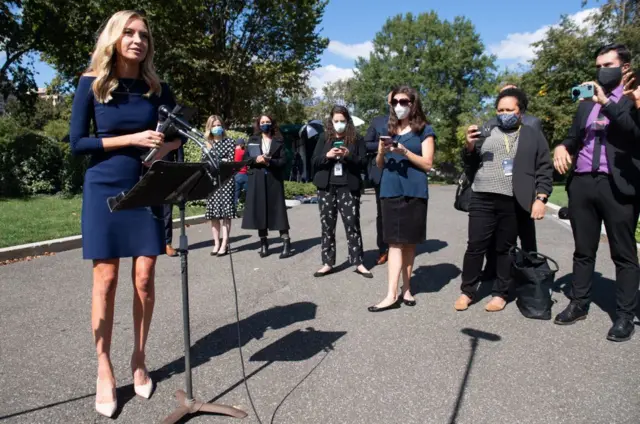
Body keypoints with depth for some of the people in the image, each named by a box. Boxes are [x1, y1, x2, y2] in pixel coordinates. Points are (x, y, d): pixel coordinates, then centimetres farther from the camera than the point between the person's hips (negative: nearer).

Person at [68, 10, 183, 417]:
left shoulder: (158, 88, 5)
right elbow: (76, 143, -6)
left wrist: (165, 147, -10)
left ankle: (139, 360, 20)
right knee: (106, 278, 1)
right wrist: (132, 139, -15)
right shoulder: (91, 84, -2)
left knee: (145, 278, 2)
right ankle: (104, 370, 15)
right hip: (105, 190, -2)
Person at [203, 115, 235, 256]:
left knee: (225, 212, -6)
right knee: (213, 213, 3)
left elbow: (230, 160, -5)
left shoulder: (228, 142, 4)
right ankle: (216, 243, 11)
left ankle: (224, 245, -4)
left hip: (226, 180, -3)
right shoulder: (207, 143, 14)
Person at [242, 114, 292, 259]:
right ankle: (263, 243, 11)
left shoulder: (278, 141, 6)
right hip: (257, 180, 2)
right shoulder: (252, 140, 12)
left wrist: (269, 161, -17)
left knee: (278, 209, -4)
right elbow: (245, 158, 7)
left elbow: (283, 161, -1)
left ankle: (286, 243, -2)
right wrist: (256, 160, -12)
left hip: (274, 179, -2)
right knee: (259, 210, 1)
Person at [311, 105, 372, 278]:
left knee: (352, 224, -2)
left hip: (348, 187, -2)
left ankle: (358, 263, 6)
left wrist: (348, 155, -17)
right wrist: (327, 155, -14)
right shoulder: (324, 137, 10)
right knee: (327, 225, 5)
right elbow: (314, 161, 5)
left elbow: (363, 162, 0)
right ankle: (328, 263, 13)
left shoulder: (356, 138, 5)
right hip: (326, 187, 2)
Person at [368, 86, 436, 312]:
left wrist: (405, 152, -17)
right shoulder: (388, 129, 15)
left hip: (414, 191, -2)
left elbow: (427, 164, -4)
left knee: (409, 241, 4)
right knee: (395, 241, -3)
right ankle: (392, 294, -6)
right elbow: (379, 165, 16)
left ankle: (406, 288, 16)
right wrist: (382, 152, -6)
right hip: (390, 190, 2)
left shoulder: (424, 130, 4)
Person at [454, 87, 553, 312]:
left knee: (505, 249, 5)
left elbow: (544, 169, 6)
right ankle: (467, 291, 13)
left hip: (514, 203, -1)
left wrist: (541, 198, -5)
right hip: (482, 199, 2)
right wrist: (470, 146, -5)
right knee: (475, 246, 2)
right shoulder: (486, 132, 15)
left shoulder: (534, 136, 10)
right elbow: (470, 163, 15)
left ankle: (500, 293, 17)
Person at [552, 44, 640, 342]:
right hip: (582, 184, 5)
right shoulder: (586, 105, 20)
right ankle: (578, 304, 22)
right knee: (583, 250, 12)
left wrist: (606, 103, -16)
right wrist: (562, 147, -4)